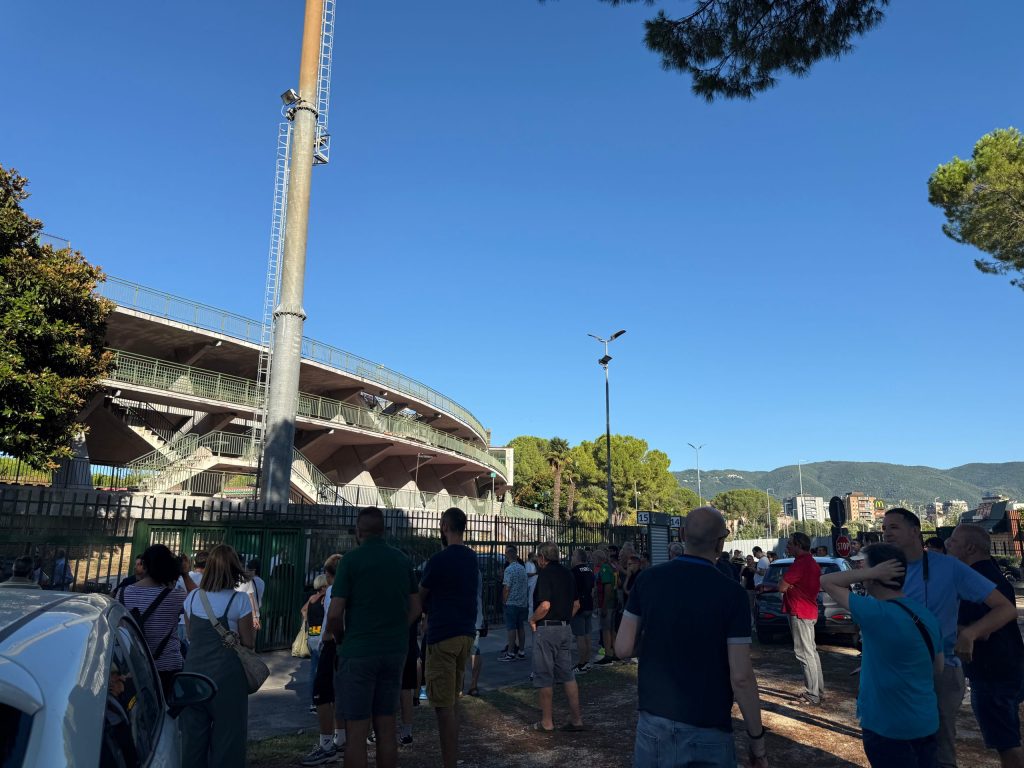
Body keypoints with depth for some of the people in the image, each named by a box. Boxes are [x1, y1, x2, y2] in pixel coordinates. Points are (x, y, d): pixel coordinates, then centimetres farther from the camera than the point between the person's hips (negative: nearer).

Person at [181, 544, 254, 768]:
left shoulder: (192, 597, 2)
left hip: (194, 671, 4)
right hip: (226, 673, -4)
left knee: (193, 732, 15)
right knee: (227, 733, 7)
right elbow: (248, 643, -5)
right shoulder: (239, 600, -11)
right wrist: (253, 628, 13)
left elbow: (189, 635, 14)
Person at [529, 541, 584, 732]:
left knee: (544, 676, 3)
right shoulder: (567, 573, 10)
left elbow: (545, 605, -22)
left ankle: (546, 722, 10)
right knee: (567, 674, 12)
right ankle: (576, 719, 12)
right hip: (565, 629, 7)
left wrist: (532, 619, -7)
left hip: (547, 629, -7)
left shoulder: (545, 574, -14)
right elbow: (576, 604, 14)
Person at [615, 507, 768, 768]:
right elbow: (740, 677, -16)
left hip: (652, 720, 4)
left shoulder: (648, 579, -6)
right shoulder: (730, 593, -15)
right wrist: (757, 739, -3)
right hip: (707, 730, -3)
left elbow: (623, 648, -3)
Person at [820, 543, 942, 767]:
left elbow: (826, 581, -18)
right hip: (926, 723, 7)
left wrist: (870, 572, -19)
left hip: (889, 727, -7)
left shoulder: (877, 613, -24)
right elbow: (938, 667, 12)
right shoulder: (926, 615, 0)